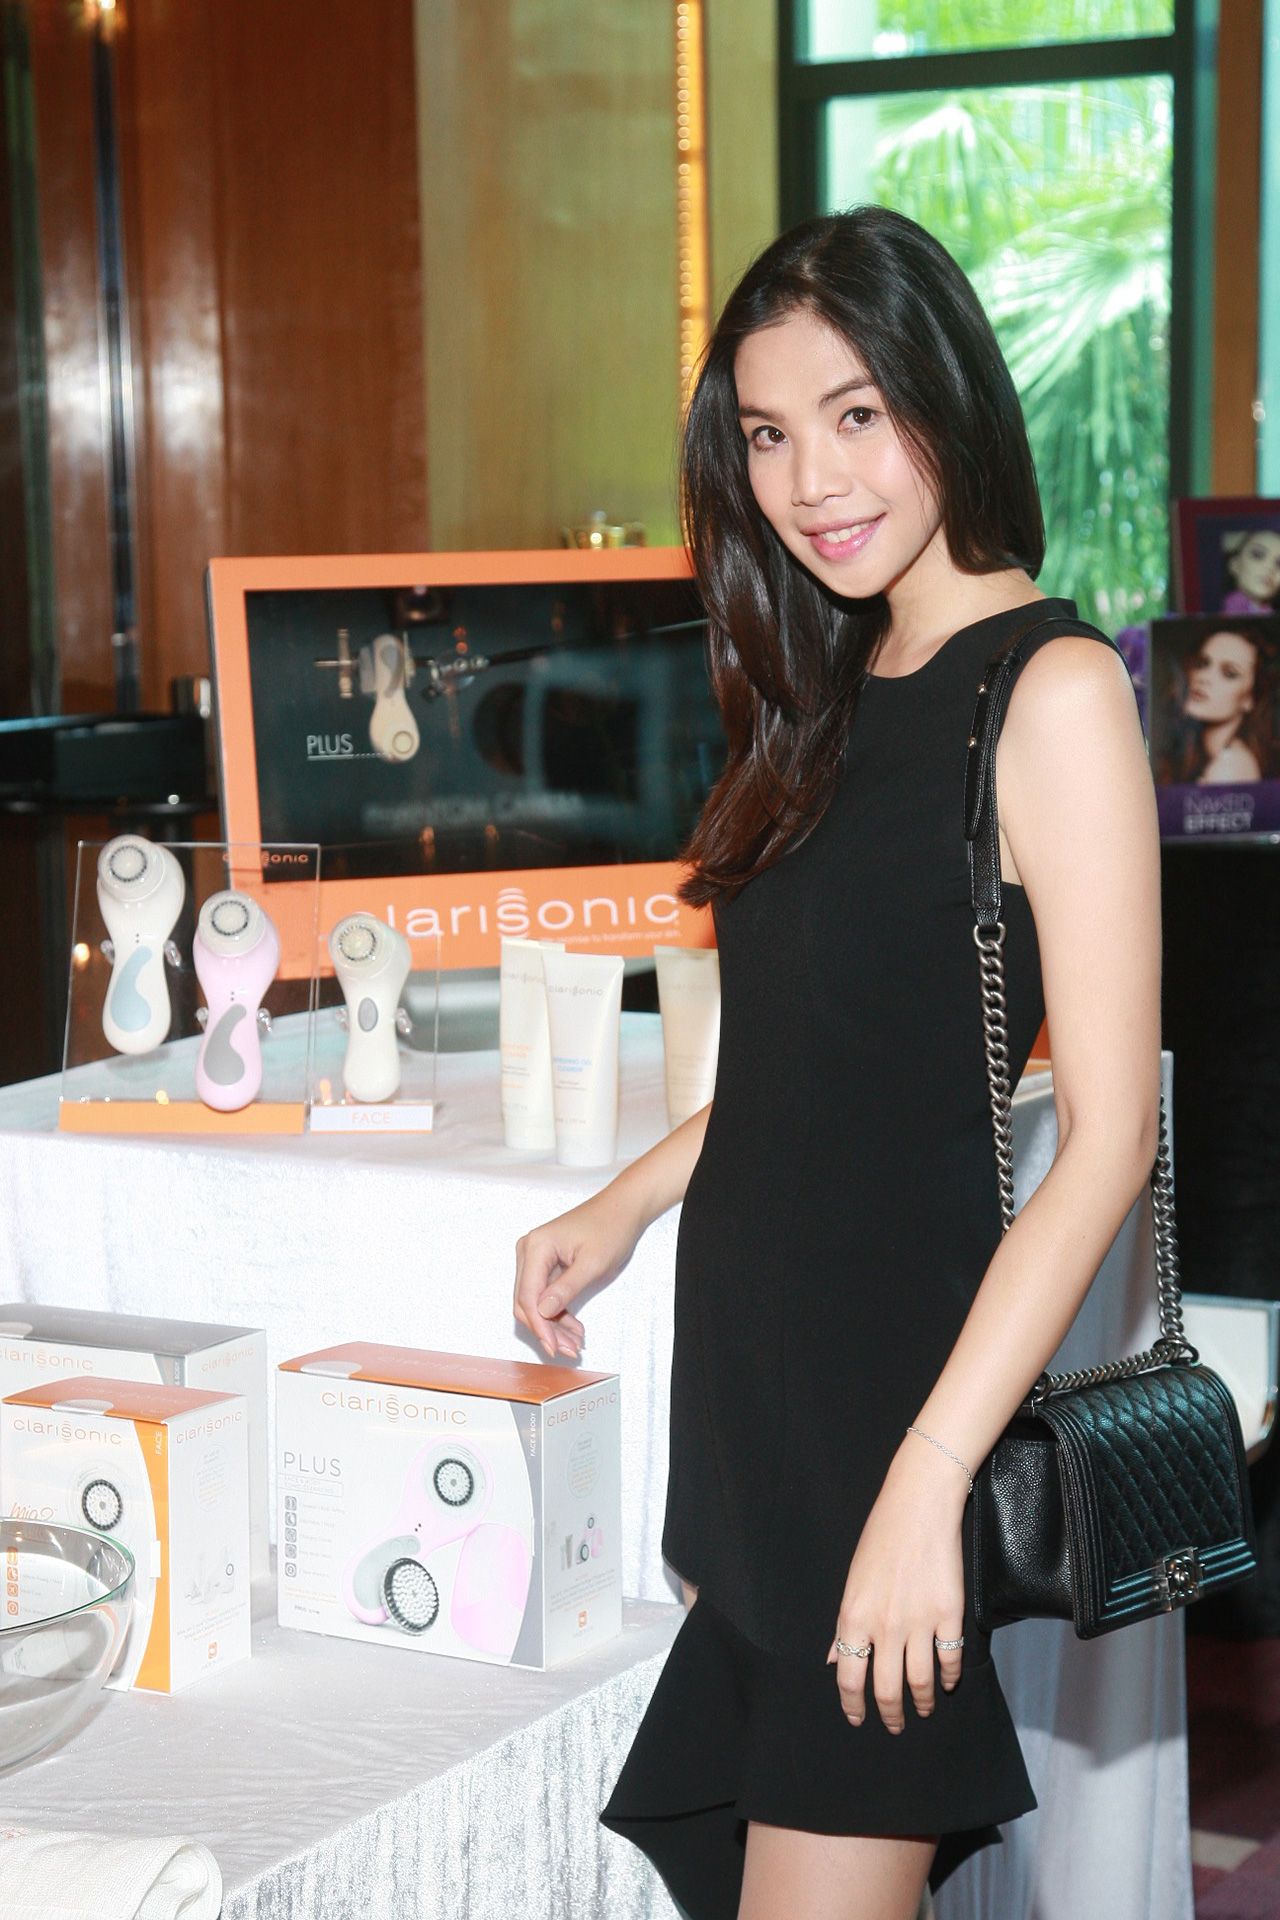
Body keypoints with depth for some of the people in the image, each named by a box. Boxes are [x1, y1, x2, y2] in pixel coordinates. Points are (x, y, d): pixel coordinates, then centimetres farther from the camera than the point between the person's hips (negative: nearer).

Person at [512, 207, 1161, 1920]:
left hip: (907, 1375, -8)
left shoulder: (1053, 689, -12)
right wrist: (626, 1207, 16)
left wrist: (927, 1478, -20)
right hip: (757, 1375, 8)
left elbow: (1108, 1134, -17)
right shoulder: (835, 693, 13)